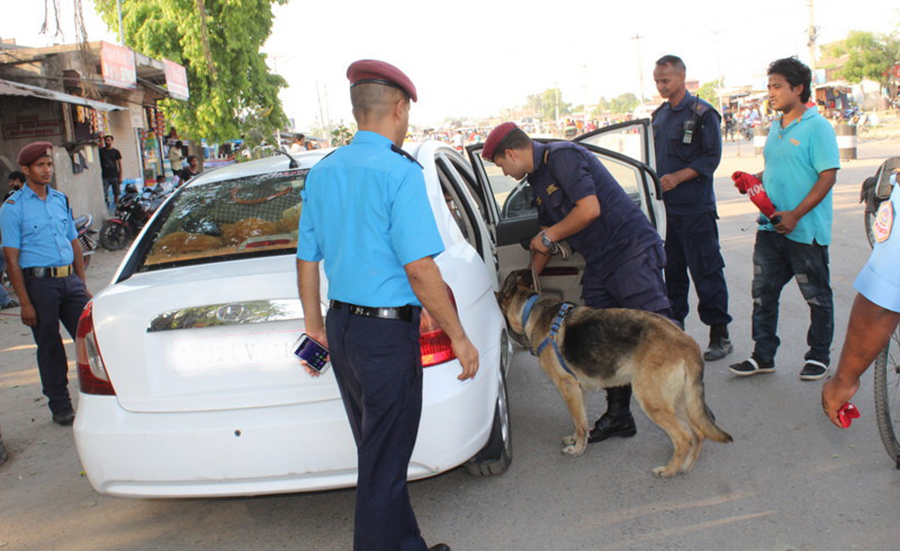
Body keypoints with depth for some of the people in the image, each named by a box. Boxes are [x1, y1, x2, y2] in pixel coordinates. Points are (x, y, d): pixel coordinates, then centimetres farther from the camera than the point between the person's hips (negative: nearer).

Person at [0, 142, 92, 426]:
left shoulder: (61, 200, 12)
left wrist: (83, 285, 12)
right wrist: (25, 303, -11)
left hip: (70, 280, 4)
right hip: (39, 282, -4)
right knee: (49, 347, 6)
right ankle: (60, 406, 19)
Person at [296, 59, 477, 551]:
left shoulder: (323, 172, 7)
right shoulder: (399, 172, -16)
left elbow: (307, 258, 12)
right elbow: (419, 270, -19)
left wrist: (314, 321, 26)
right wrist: (459, 338, -11)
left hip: (341, 328, 8)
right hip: (387, 333, -8)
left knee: (377, 452, 20)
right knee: (383, 465, 5)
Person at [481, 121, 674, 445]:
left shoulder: (562, 156, -11)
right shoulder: (538, 179, 18)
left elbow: (589, 209, -22)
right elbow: (545, 241, 28)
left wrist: (548, 237, -8)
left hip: (631, 251, -9)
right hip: (599, 264, 9)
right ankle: (618, 415, 17)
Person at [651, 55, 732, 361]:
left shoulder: (702, 113, -7)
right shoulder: (660, 115, 15)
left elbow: (711, 157, -12)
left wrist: (678, 177, -21)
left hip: (696, 207, -7)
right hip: (667, 206, 7)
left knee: (706, 270, -5)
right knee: (672, 270, 12)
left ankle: (720, 334, 3)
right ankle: (675, 327, 23)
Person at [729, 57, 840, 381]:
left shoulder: (817, 127, -10)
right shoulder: (776, 127, 13)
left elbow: (828, 176, -15)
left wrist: (795, 215, -20)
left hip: (806, 230, -7)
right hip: (771, 226, 7)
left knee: (816, 296, 8)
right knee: (763, 292, 7)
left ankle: (819, 355, 22)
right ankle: (763, 355, 17)